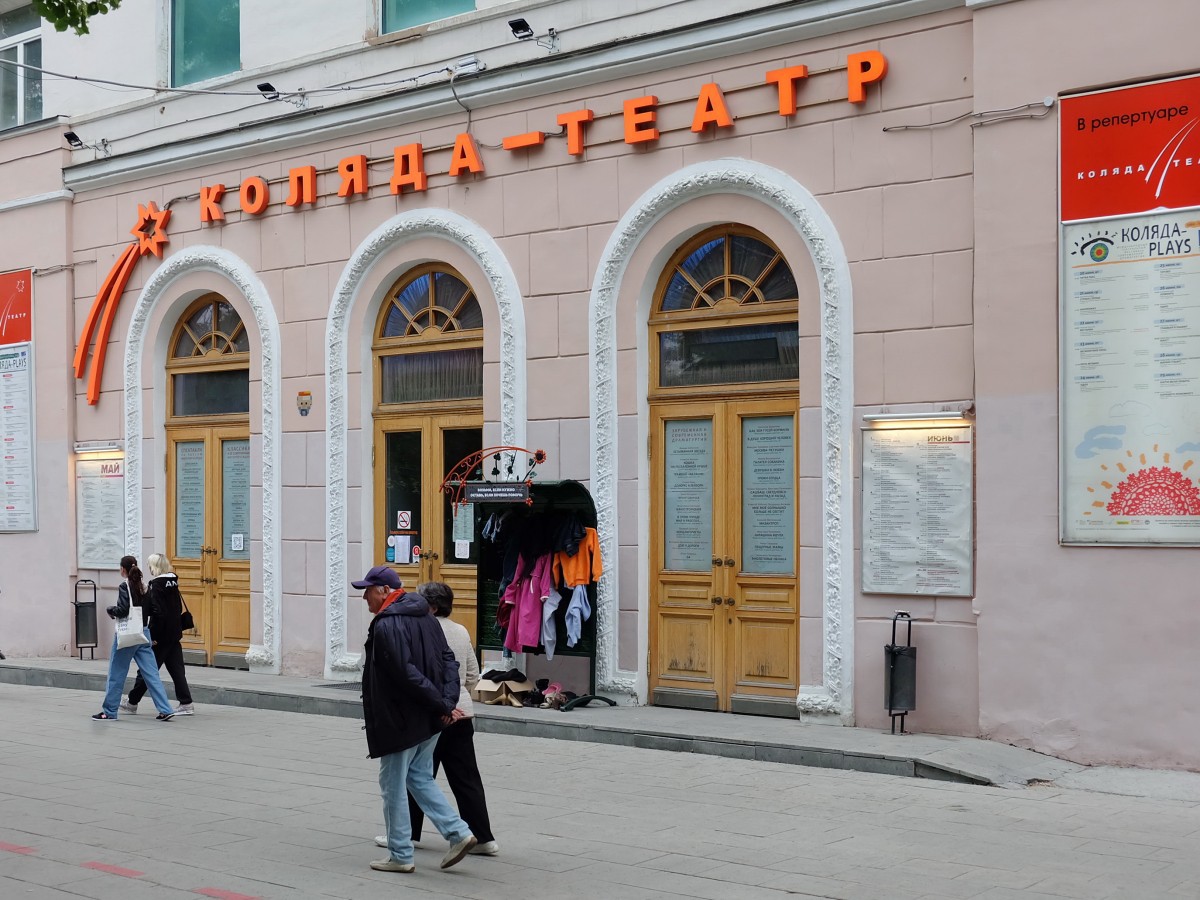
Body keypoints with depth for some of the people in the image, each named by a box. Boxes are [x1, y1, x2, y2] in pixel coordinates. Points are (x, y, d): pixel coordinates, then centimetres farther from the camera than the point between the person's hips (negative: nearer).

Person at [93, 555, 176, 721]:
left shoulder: (124, 587, -10)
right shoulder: (144, 587, 8)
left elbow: (122, 610, -19)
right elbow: (151, 611, 8)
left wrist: (110, 610, -1)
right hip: (144, 633, 6)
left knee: (116, 674, 7)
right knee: (151, 673, 3)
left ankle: (109, 712, 14)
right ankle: (165, 710, -4)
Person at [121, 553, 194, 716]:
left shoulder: (156, 585, -15)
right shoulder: (173, 583, 8)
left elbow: (158, 613, -20)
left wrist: (152, 635, -16)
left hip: (161, 636, -7)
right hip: (175, 634, 7)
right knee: (176, 669, 7)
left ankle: (132, 702, 17)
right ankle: (186, 703, 3)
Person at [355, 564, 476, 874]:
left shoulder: (386, 625, -18)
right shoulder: (425, 618, 9)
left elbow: (406, 674, -24)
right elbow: (448, 660, 6)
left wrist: (442, 705, -17)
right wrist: (448, 701, -3)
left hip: (399, 720, -9)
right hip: (428, 720, 9)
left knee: (393, 786, 5)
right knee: (420, 778, 20)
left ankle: (400, 856, 13)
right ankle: (458, 832, 12)